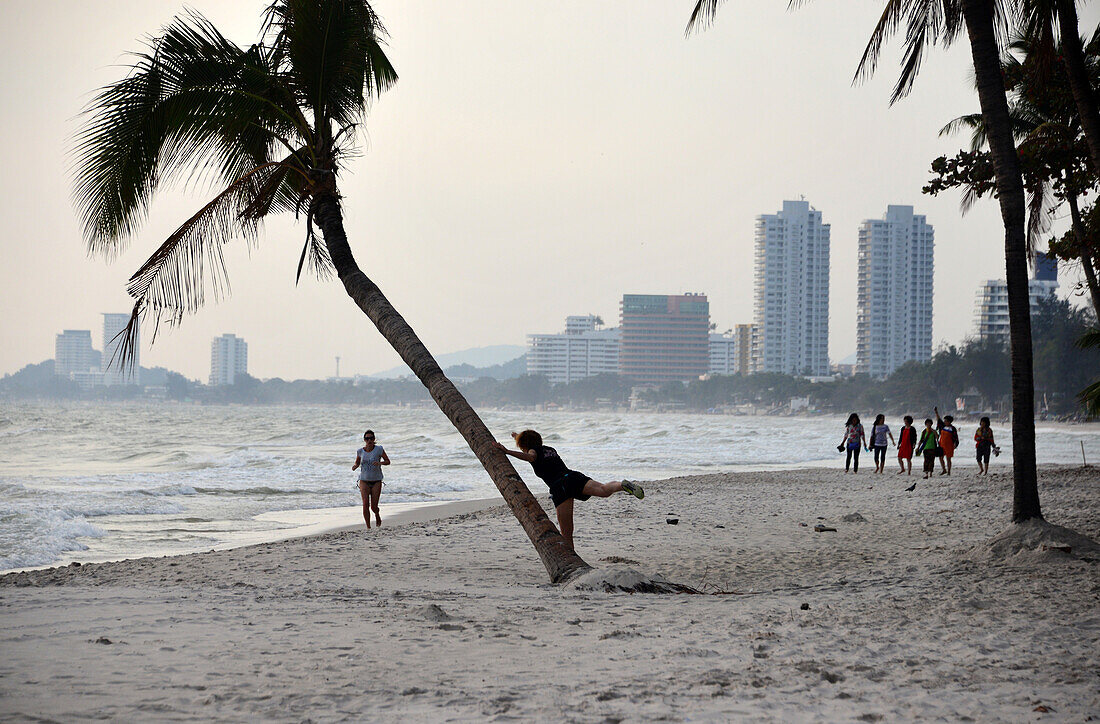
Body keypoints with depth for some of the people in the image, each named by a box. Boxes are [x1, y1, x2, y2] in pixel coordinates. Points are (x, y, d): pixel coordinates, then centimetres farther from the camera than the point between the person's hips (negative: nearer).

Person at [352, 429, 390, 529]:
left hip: (376, 481, -1)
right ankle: (368, 527, -5)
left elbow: (388, 461, -1)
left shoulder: (379, 449, -6)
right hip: (364, 480, 1)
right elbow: (357, 462, 16)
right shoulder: (360, 451, 0)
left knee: (374, 506, -2)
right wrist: (355, 466, -7)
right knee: (365, 504, -14)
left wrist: (380, 463, -22)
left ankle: (377, 515, 36)